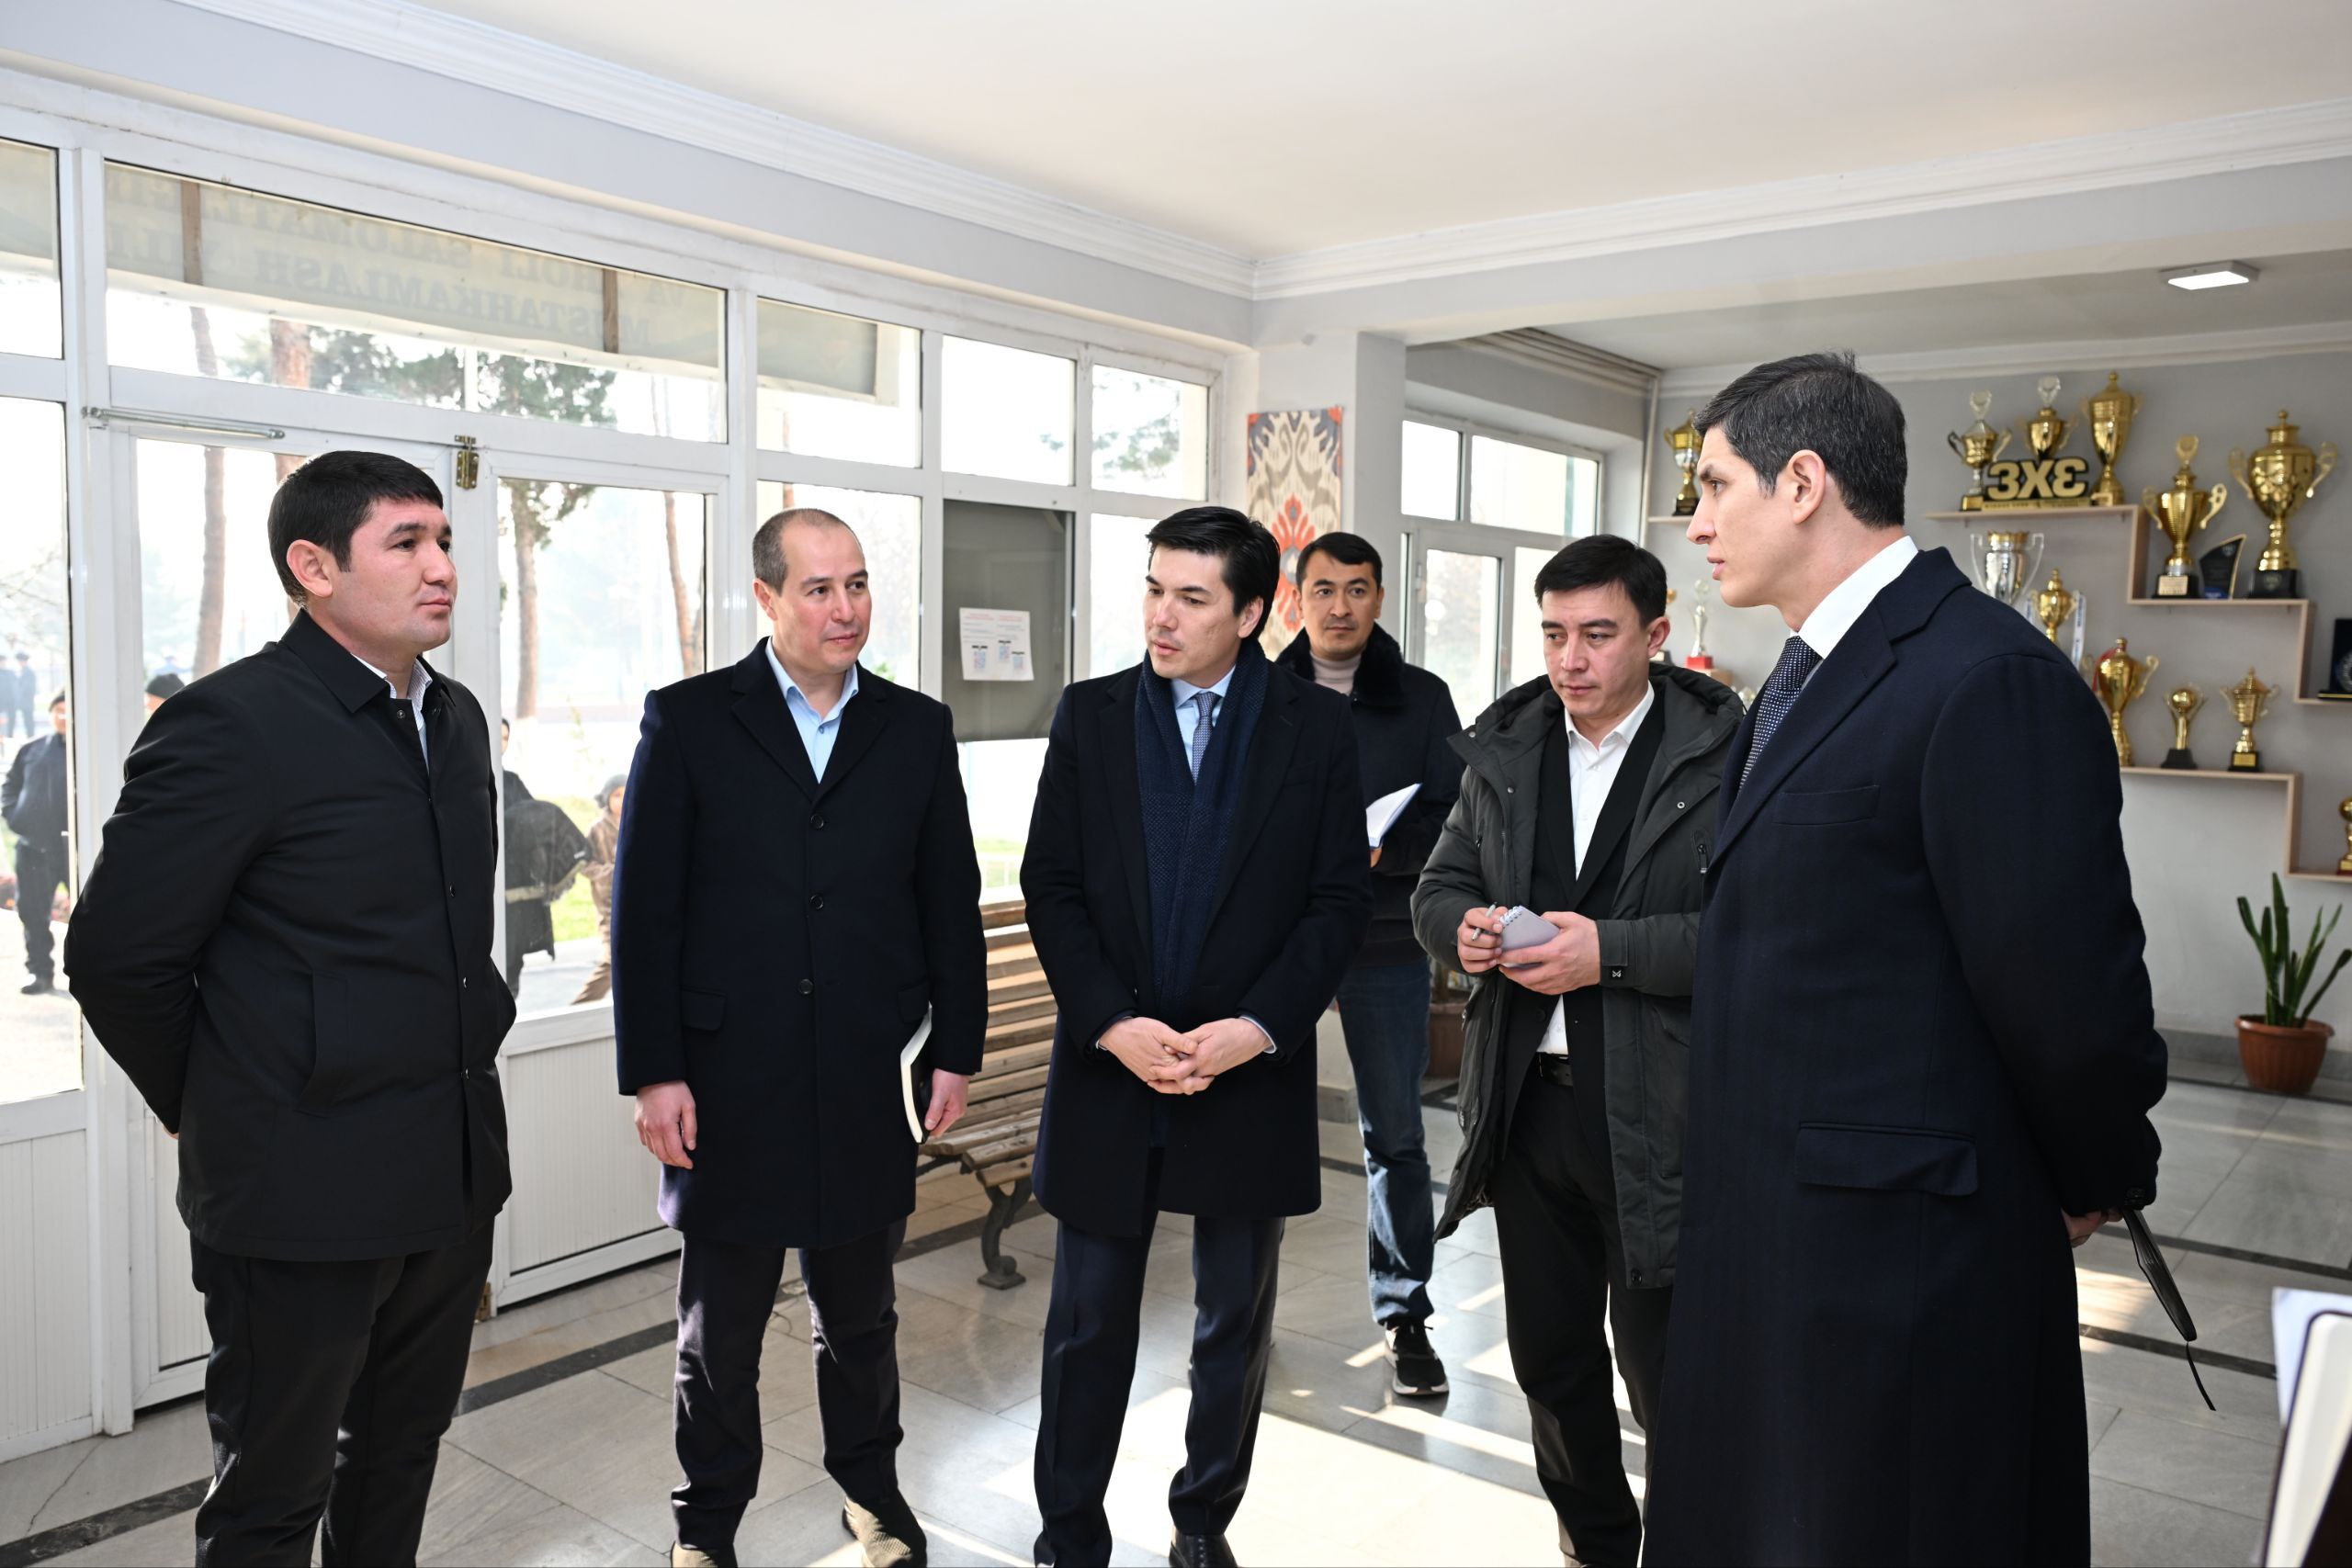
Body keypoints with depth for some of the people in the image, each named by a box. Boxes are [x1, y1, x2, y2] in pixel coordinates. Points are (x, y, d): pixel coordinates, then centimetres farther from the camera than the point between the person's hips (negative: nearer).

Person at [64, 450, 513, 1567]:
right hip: (302, 1192, -6)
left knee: (400, 1458, 22)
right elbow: (118, 957, -12)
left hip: (453, 1178, 7)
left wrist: (472, 1032, 11)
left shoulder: (457, 718, 8)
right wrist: (208, 1107, -2)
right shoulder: (231, 723, -16)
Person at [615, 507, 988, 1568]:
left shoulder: (917, 729, 4)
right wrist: (653, 1072, -7)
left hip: (866, 1084, 2)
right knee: (719, 1323, 13)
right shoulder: (688, 721, -3)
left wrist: (956, 1048, 4)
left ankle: (869, 1481, 39)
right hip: (726, 1083, -2)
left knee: (859, 1310, 17)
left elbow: (951, 903, 7)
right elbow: (643, 909, -4)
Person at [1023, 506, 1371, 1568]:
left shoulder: (1317, 726, -1)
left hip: (1251, 1075, 0)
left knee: (1235, 1323, 14)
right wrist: (1114, 1024, -12)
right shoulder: (1090, 714, 2)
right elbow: (1051, 886, 0)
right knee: (1087, 1323, 10)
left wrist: (1255, 1027, -13)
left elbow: (1341, 899, -2)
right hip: (1109, 1066, 1)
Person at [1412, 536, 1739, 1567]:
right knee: (1550, 1359, 19)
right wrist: (1464, 926, -9)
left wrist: (1612, 952, -23)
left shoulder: (1725, 752, -11)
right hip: (1527, 1098, 6)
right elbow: (1438, 888, 13)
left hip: (1657, 1115, -5)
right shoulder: (1503, 749, 7)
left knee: (1667, 1374, 7)